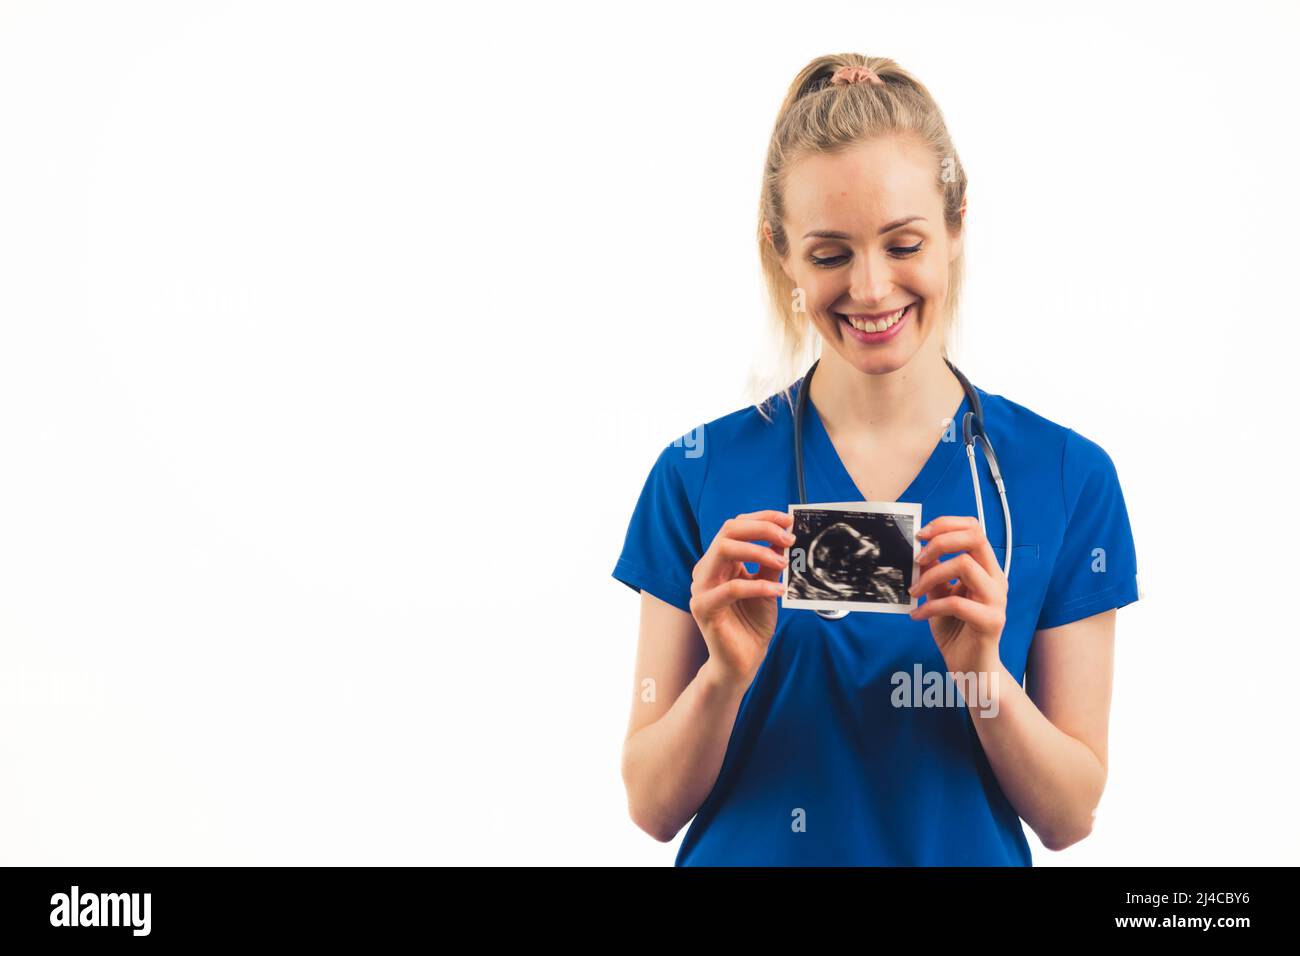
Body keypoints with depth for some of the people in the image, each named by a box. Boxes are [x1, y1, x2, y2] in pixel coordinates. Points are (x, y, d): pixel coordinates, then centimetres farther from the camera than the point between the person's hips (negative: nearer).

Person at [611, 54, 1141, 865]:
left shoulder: (1069, 477, -8)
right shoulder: (699, 473, -9)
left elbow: (1069, 815, -7)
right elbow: (652, 806, -8)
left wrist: (983, 672, -23)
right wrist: (727, 675, -24)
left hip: (971, 852, 0)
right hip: (748, 853, 0)